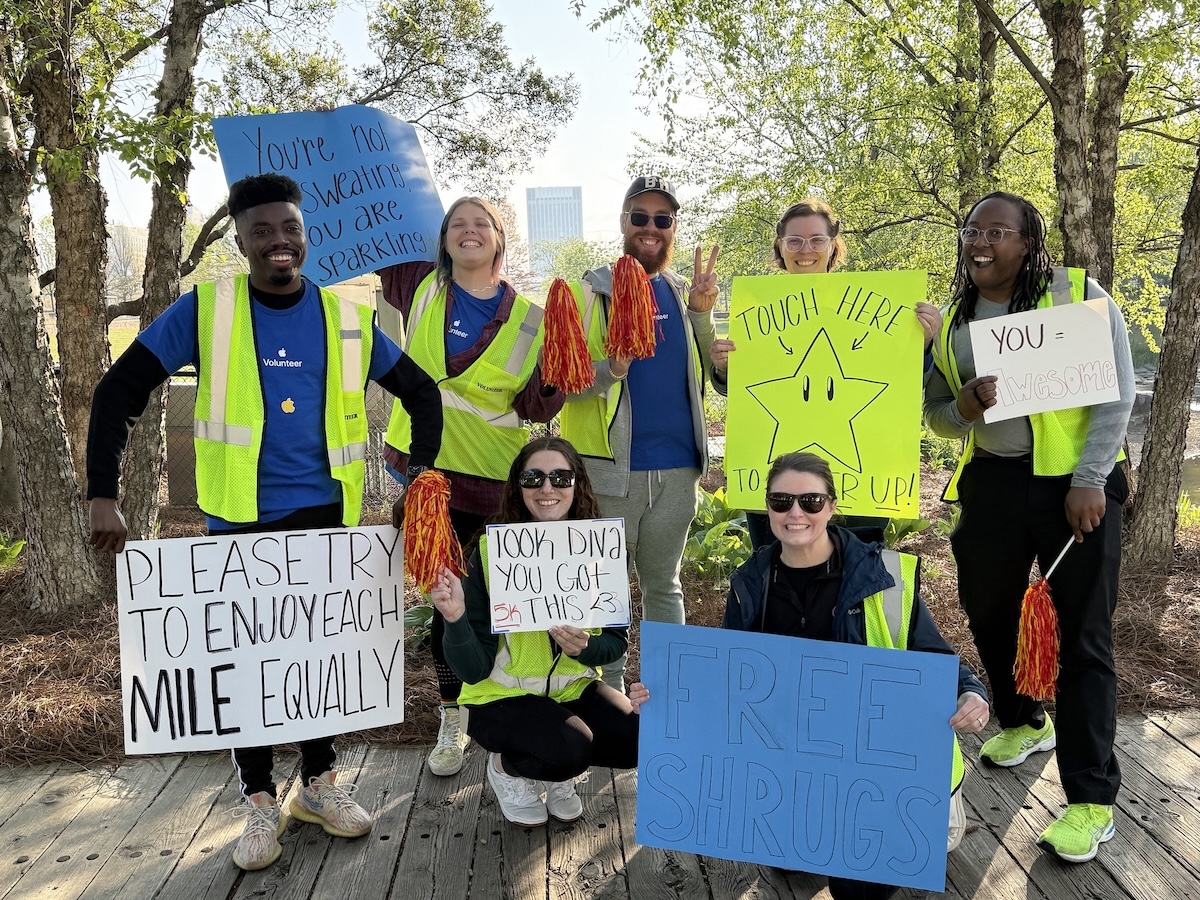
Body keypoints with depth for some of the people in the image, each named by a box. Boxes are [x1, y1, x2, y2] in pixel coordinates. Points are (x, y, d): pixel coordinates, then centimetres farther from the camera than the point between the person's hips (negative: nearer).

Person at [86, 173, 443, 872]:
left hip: (327, 515, 2)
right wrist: (104, 495, -10)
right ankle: (260, 801, 26)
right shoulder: (207, 309, -5)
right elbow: (120, 393, -3)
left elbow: (422, 393, 10)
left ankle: (320, 781, 32)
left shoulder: (348, 318, 1)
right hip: (241, 521, -2)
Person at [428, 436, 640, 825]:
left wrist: (585, 647, -22)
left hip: (575, 687, 4)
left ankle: (560, 769, 11)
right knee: (569, 749, -30)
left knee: (639, 737, -21)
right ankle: (505, 765, 5)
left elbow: (617, 640, 1)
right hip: (504, 696, -4)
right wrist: (456, 619, -36)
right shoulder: (491, 551, -16)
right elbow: (475, 670, -16)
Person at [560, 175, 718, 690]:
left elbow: (703, 372, 8)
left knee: (663, 585, 16)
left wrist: (701, 312, -5)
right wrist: (608, 370, -25)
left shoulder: (682, 292, 11)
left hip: (677, 465, 4)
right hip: (610, 466, -4)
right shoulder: (590, 291, -1)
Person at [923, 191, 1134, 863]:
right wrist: (966, 404, -13)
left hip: (1076, 483, -5)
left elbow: (1118, 394, -8)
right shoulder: (951, 321, 7)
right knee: (989, 614, 17)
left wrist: (1089, 480, -16)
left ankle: (1092, 800, 8)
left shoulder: (1080, 294, -6)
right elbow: (937, 414, 10)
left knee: (1084, 636, -2)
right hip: (993, 482, 5)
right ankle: (1024, 724, 43)